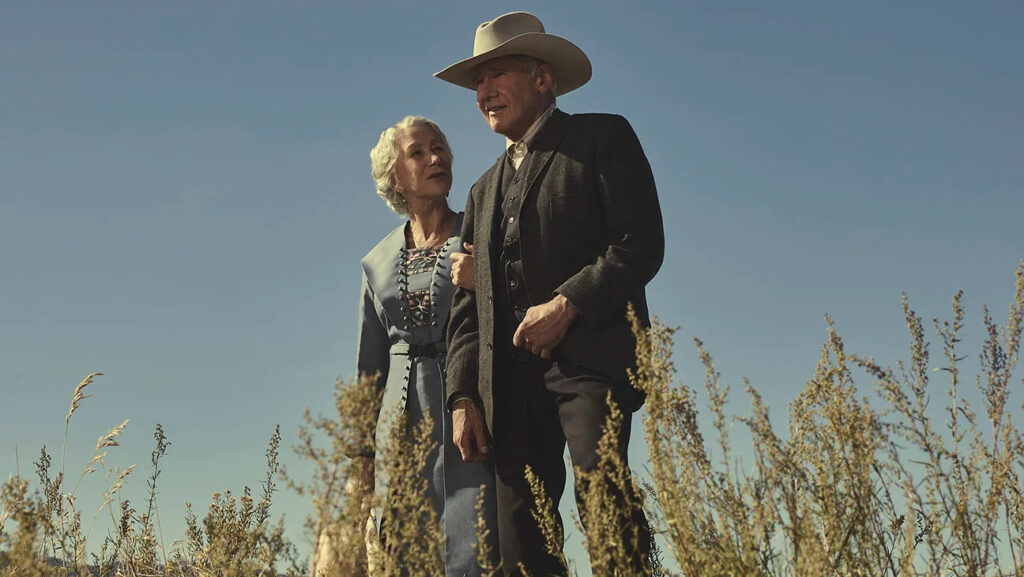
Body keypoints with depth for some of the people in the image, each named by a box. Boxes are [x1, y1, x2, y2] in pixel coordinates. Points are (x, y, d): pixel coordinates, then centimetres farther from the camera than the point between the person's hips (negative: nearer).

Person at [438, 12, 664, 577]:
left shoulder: (602, 138, 10)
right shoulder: (484, 192, 28)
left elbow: (641, 244, -3)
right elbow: (467, 309, 23)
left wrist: (566, 303, -14)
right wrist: (463, 396, 9)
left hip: (588, 354, -5)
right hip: (509, 376, 6)